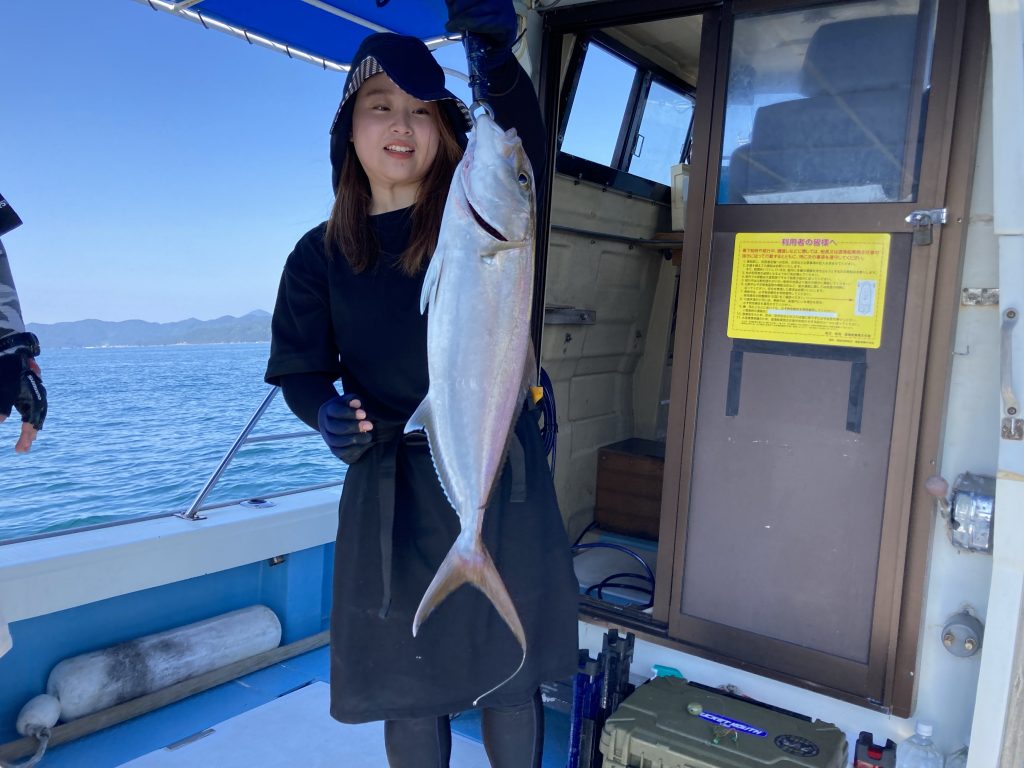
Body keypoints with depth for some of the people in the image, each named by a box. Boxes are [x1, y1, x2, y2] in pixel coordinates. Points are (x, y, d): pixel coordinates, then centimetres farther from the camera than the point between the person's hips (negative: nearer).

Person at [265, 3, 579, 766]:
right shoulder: (321, 254, 3)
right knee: (407, 683, 13)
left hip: (500, 476, -1)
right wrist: (327, 412, -17)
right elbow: (299, 368, 6)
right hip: (390, 489, 2)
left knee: (510, 673, 12)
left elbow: (522, 149, -23)